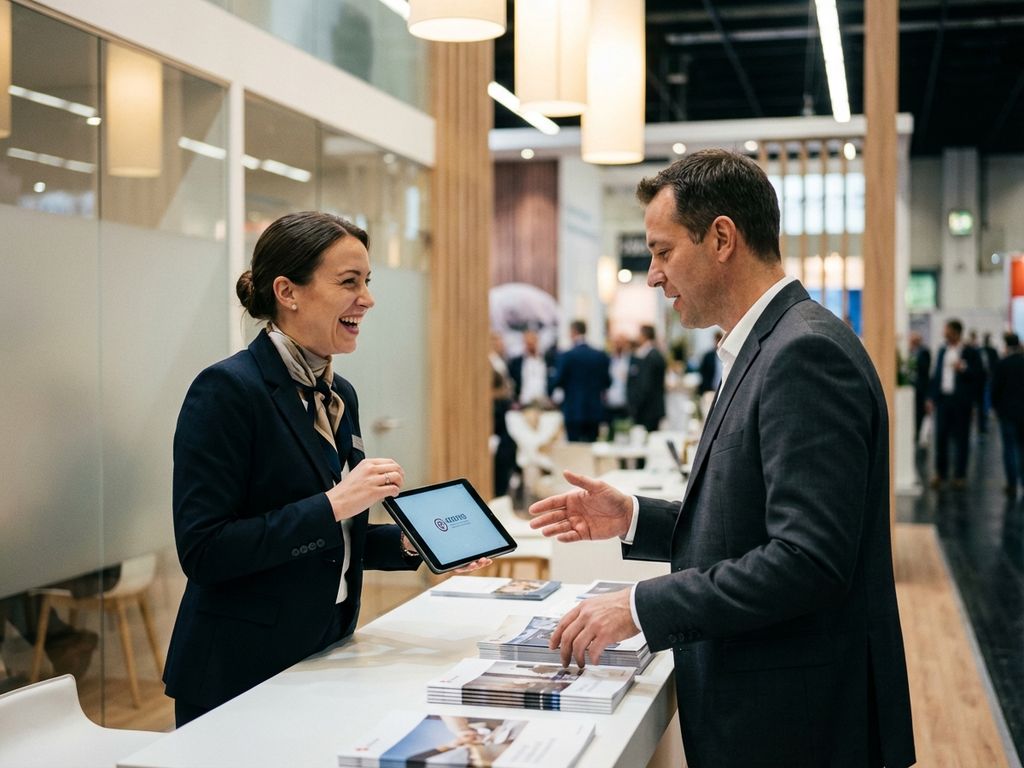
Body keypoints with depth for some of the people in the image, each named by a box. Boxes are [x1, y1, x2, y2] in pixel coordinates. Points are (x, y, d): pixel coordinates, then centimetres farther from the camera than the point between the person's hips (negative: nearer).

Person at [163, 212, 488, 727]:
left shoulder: (339, 395, 9)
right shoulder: (226, 390, -16)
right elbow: (203, 550, -22)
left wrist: (410, 545, 1)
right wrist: (333, 504, -25)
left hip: (321, 660, 8)